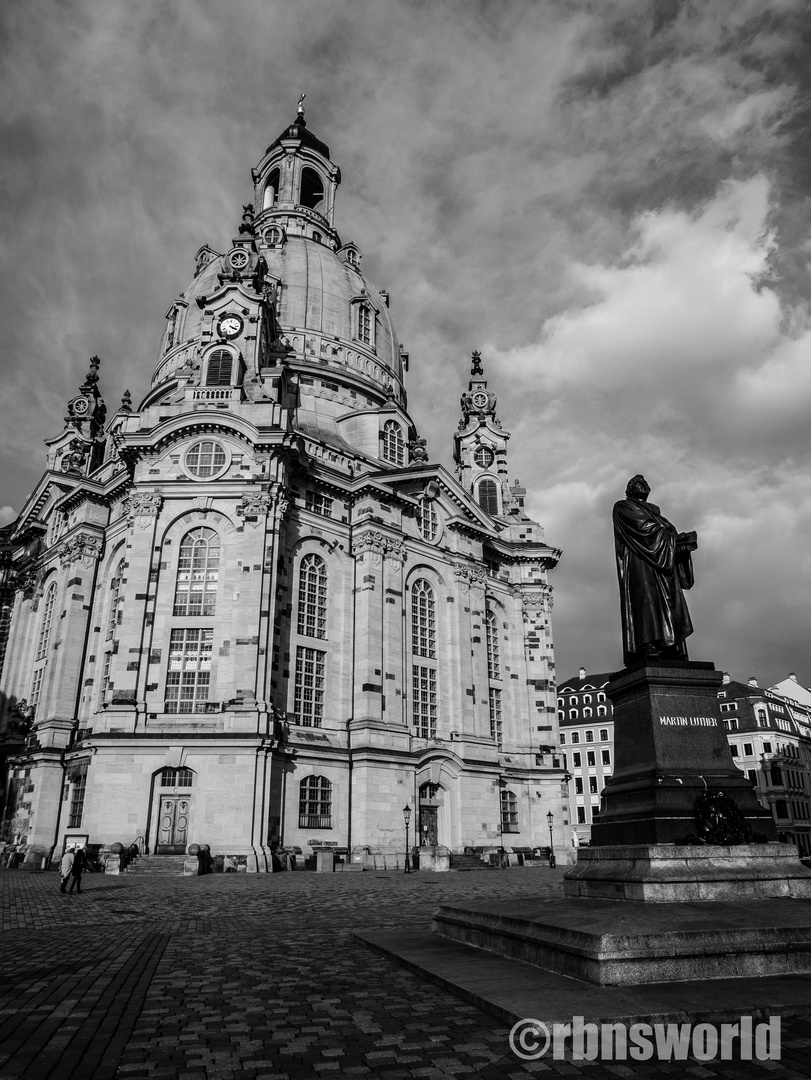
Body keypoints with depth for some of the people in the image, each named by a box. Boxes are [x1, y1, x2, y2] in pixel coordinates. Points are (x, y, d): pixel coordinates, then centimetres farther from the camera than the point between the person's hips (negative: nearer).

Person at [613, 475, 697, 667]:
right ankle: (649, 647, -35)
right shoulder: (623, 507, 10)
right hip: (638, 563, -7)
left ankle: (672, 654, -14)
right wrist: (678, 539, -6)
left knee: (670, 606, -6)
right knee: (646, 598, -24)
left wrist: (682, 540, -5)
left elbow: (669, 532, 17)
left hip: (662, 565, 7)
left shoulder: (653, 511, 32)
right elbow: (645, 528, -6)